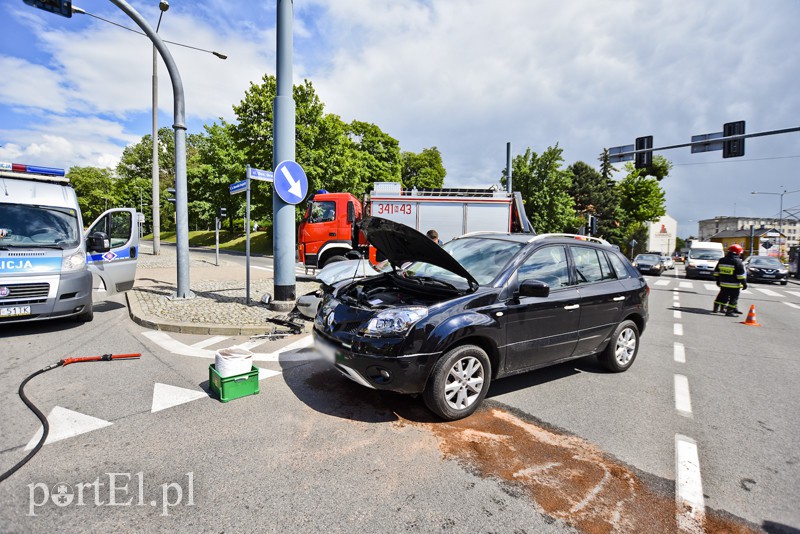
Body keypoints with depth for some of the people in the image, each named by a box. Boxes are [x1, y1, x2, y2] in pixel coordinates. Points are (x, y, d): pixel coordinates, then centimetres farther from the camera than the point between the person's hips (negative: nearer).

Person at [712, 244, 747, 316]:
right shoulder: (738, 262, -12)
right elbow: (741, 275, -12)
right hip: (734, 285, -6)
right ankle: (729, 311, 0)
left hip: (723, 283, 6)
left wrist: (718, 280, 22)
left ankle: (716, 308, 19)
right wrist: (744, 283, -5)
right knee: (733, 298, 1)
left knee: (722, 296, 16)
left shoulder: (721, 261, 7)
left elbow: (716, 272, 13)